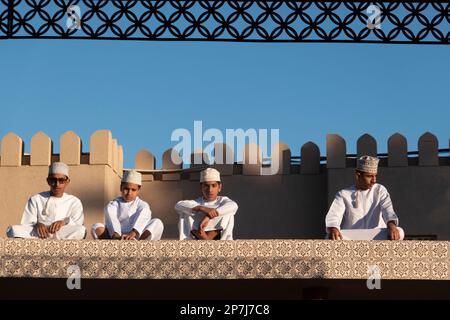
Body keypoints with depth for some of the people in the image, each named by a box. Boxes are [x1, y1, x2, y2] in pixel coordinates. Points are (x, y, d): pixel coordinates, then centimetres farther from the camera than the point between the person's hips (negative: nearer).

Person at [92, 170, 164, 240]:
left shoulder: (142, 205, 9)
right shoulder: (114, 204, 8)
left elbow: (142, 219, -15)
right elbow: (111, 220, -14)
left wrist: (133, 233, -38)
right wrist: (116, 235, -37)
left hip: (137, 238, 0)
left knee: (157, 223, -22)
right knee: (96, 227, -21)